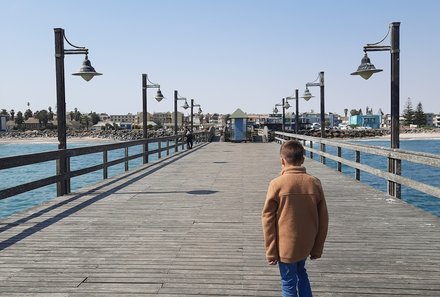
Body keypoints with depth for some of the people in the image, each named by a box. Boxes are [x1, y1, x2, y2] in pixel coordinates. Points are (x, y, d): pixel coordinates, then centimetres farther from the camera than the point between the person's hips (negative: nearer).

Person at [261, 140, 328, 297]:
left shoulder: (277, 184, -15)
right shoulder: (315, 183, -6)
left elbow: (268, 219, -12)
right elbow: (323, 220, 0)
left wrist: (271, 251, -3)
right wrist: (317, 248, 11)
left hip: (285, 245, -4)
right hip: (306, 243, 4)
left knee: (289, 283, 12)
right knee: (301, 272, 28)